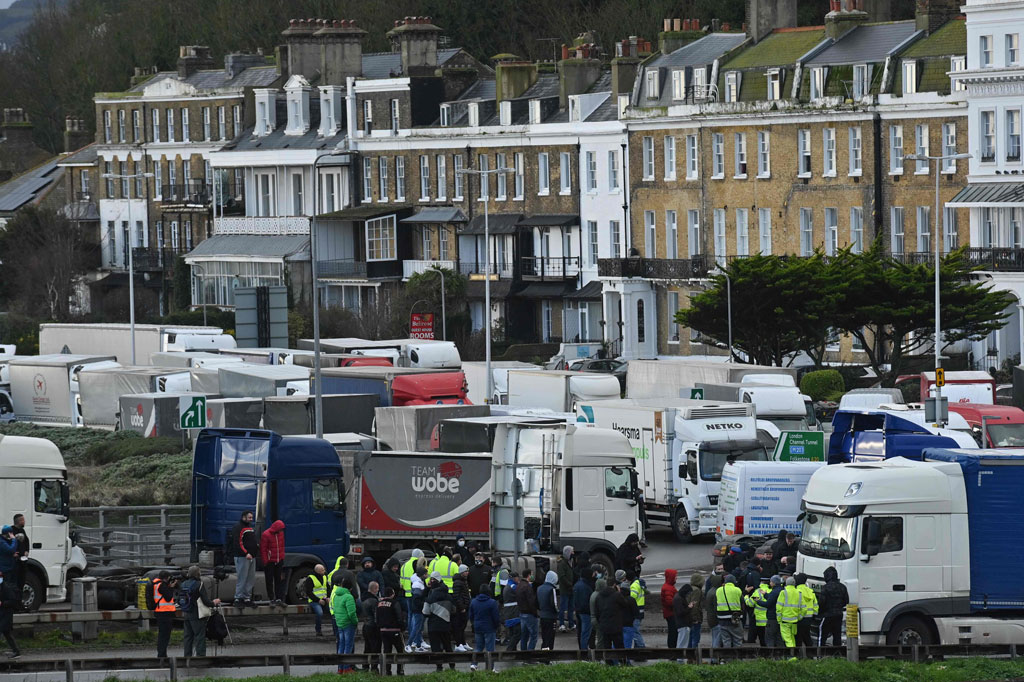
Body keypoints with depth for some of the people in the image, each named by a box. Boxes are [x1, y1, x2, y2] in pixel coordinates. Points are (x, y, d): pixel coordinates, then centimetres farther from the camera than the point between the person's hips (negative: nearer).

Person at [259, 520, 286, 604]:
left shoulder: (280, 533, 6)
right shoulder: (266, 535, -12)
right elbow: (263, 550, -10)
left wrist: (282, 558, 11)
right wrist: (265, 562, -11)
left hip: (279, 561, 5)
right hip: (269, 561, -5)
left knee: (279, 580, 4)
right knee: (270, 580, 2)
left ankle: (279, 597, 6)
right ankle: (271, 598, 8)